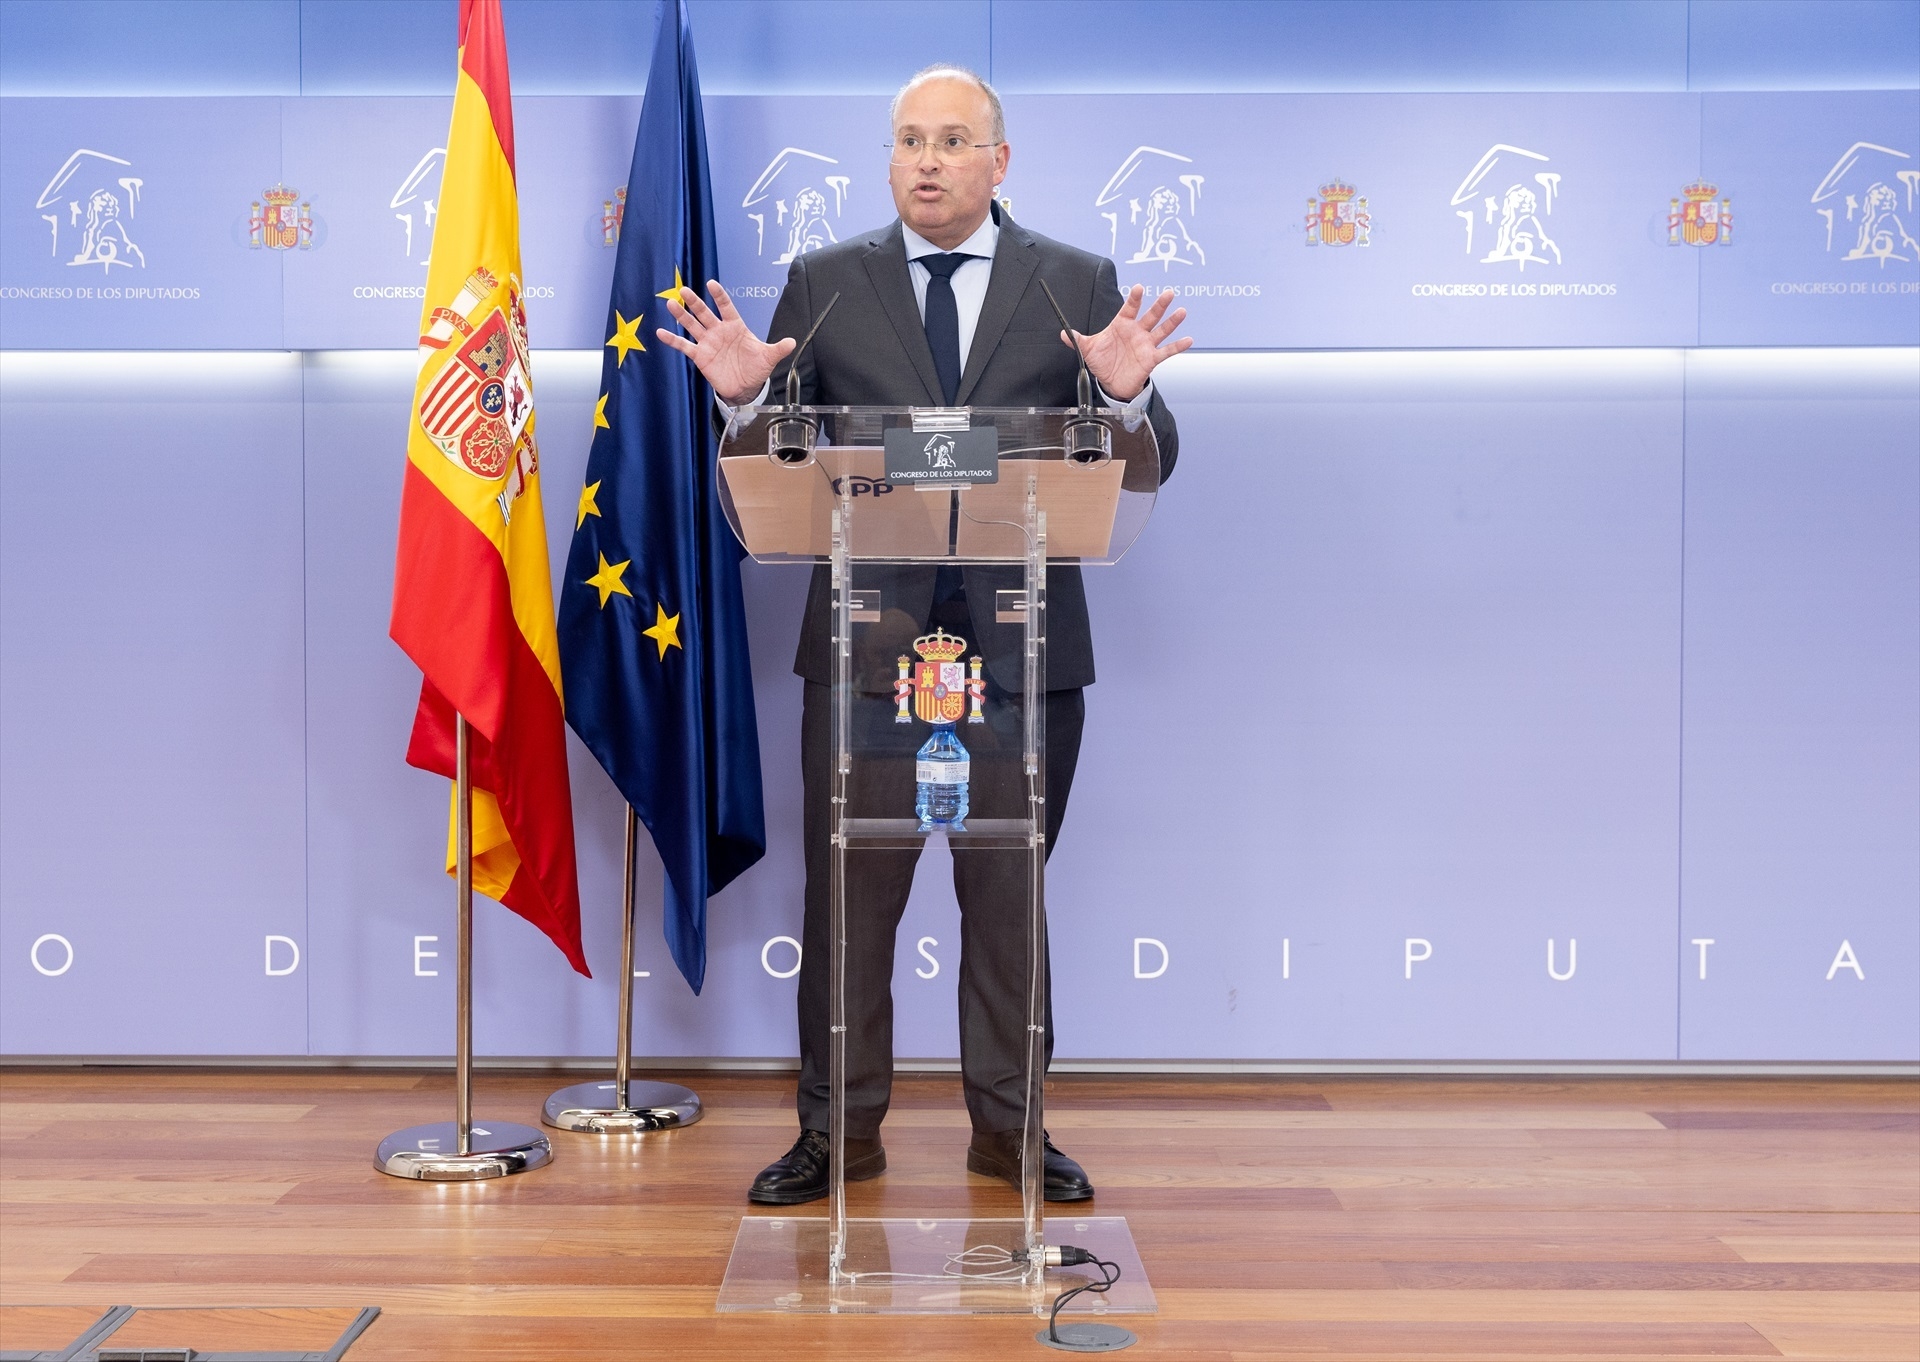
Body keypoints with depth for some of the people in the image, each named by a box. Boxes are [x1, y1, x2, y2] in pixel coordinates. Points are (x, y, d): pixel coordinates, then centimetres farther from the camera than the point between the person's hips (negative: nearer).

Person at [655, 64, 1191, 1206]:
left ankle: (1009, 1128, 22)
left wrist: (1126, 392, -20)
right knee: (849, 896, 5)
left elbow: (1143, 467, 1)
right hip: (867, 639, 0)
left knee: (1010, 897, 9)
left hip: (1022, 642, 0)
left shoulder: (1079, 284, 6)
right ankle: (840, 1131, 17)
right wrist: (743, 393, -16)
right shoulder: (825, 285, 7)